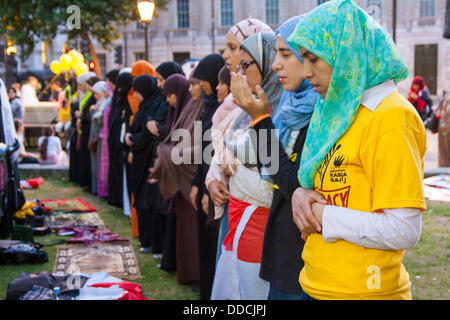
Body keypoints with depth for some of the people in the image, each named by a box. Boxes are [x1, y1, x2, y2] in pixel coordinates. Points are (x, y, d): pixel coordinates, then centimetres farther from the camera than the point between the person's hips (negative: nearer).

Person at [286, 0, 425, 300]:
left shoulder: (391, 117, -17)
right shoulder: (340, 112, 10)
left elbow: (403, 230, -22)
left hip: (362, 290, -8)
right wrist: (303, 195, -4)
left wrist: (323, 218, -15)